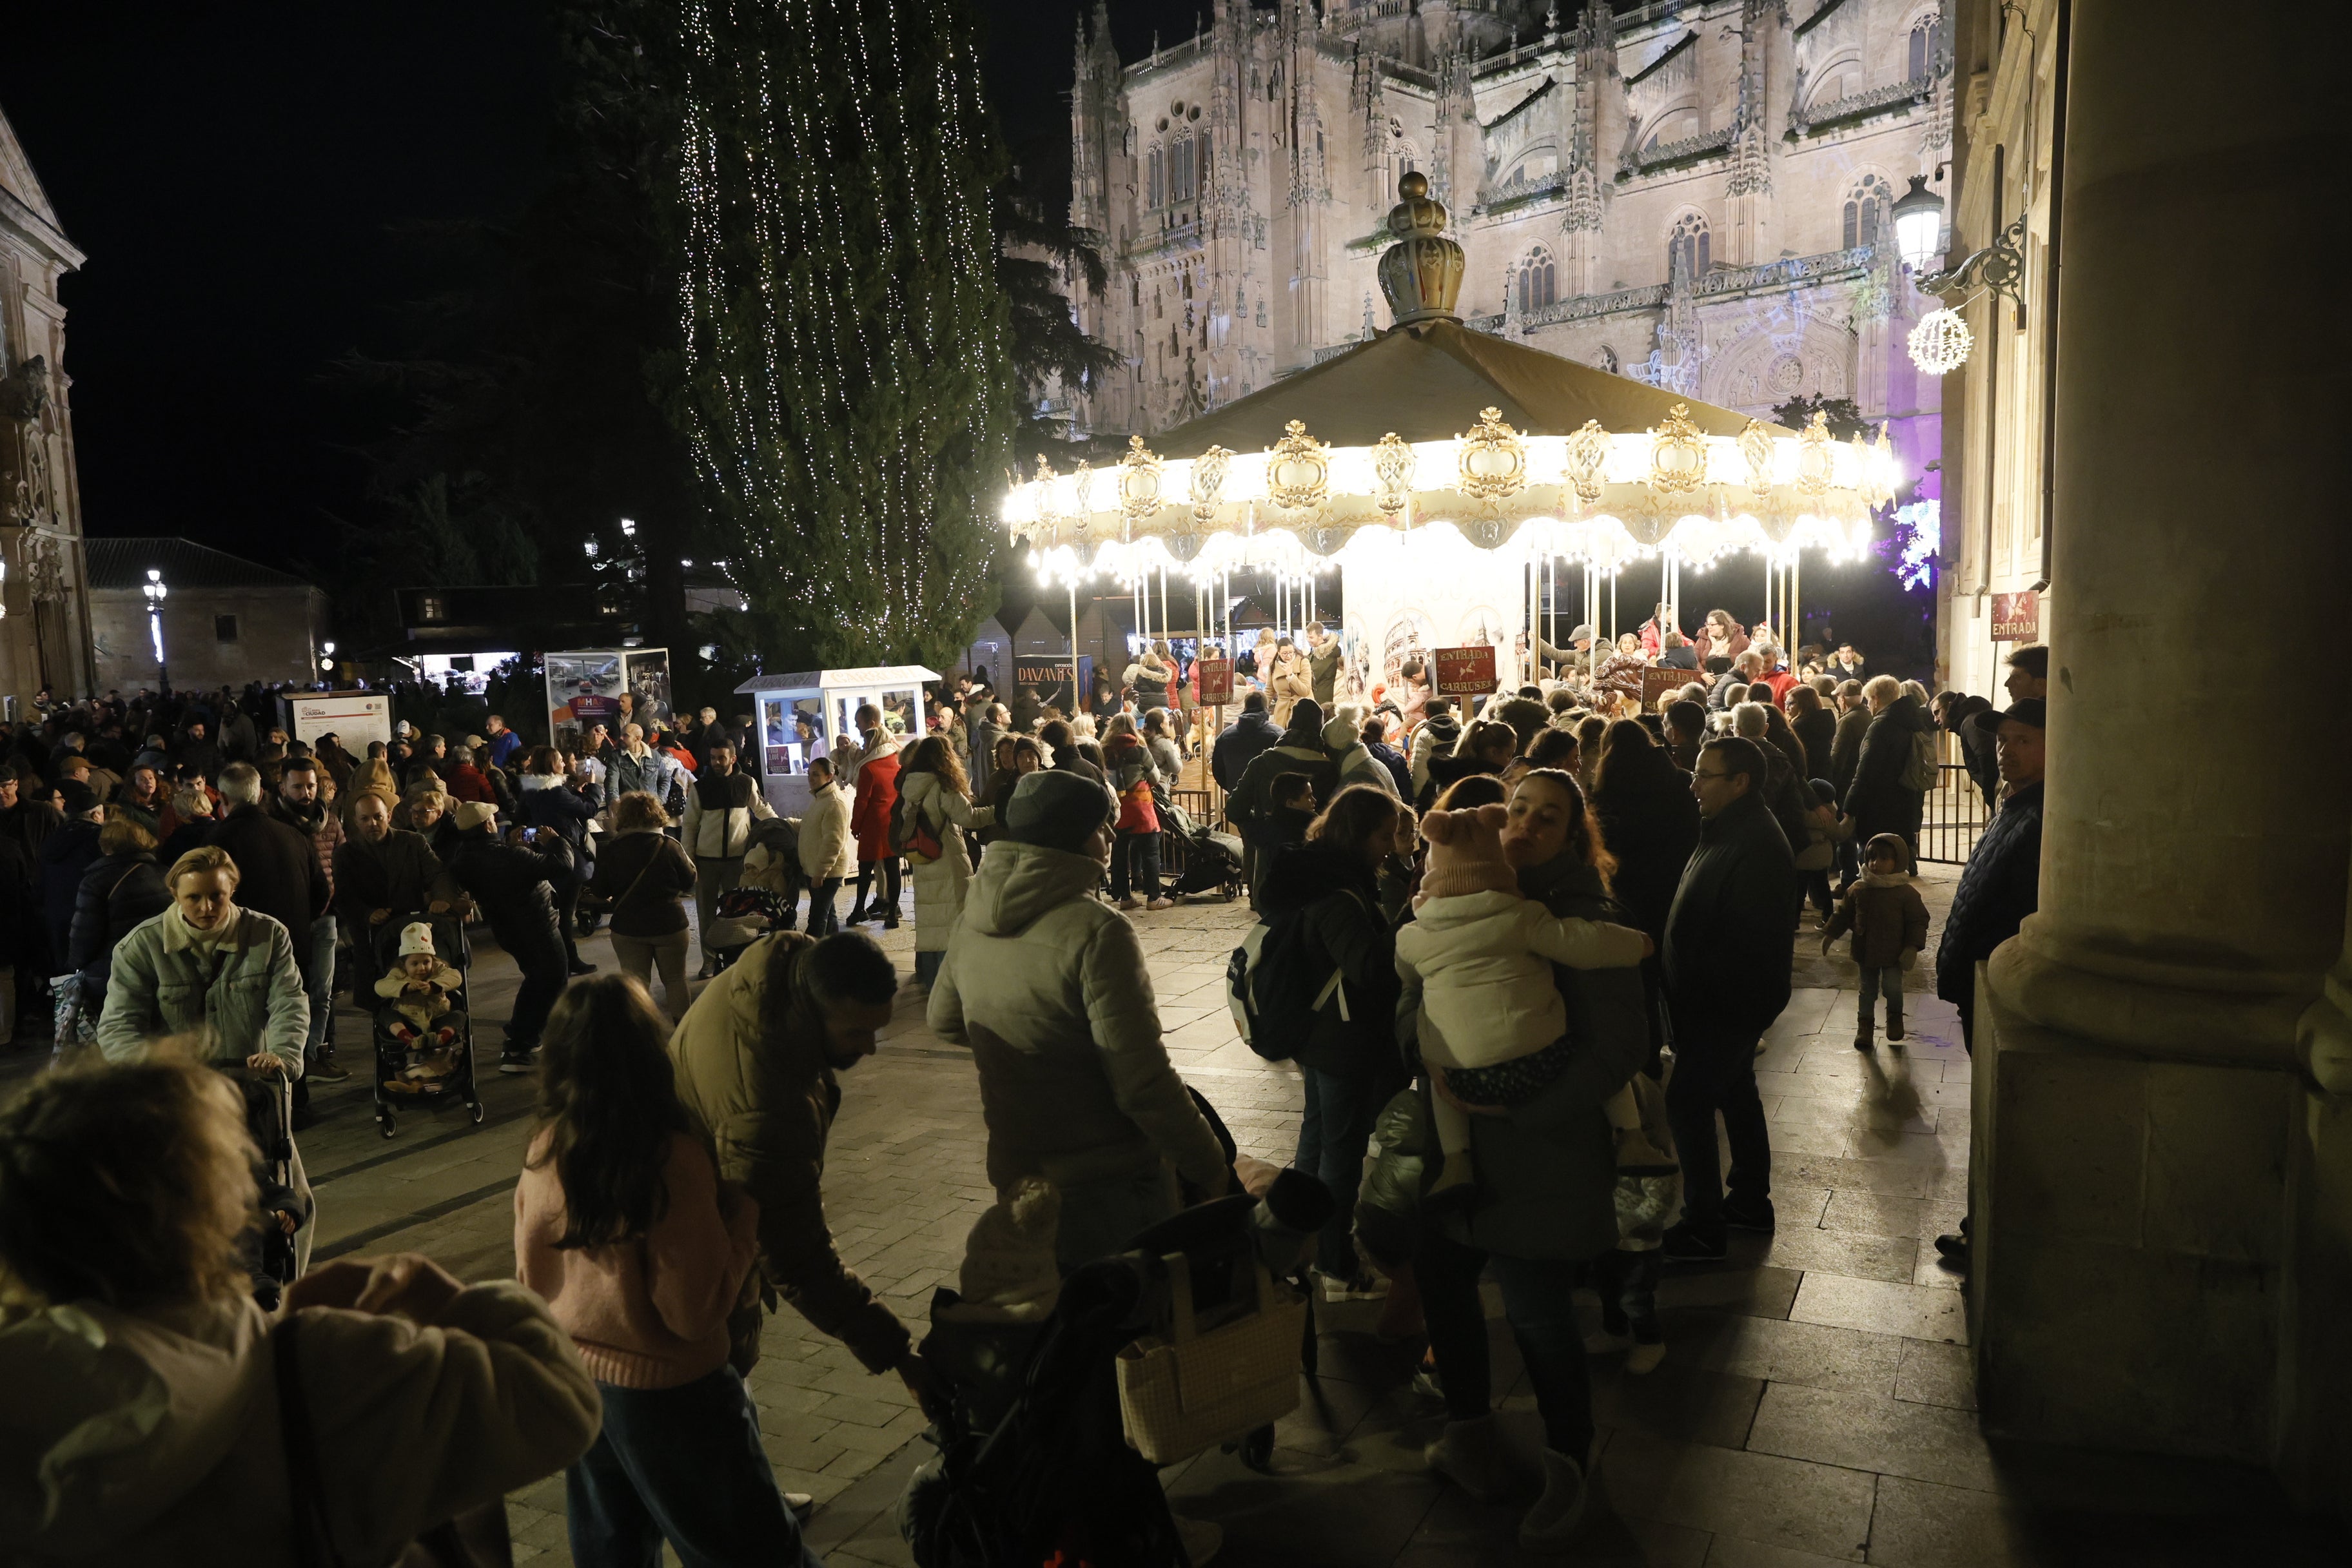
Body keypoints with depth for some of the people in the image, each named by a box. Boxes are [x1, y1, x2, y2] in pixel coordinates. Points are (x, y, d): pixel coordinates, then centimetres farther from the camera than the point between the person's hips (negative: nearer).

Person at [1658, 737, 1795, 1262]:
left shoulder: (1757, 847, -25)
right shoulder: (1729, 830, 9)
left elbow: (1748, 941, -29)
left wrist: (1699, 993, -24)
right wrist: (1682, 987, 11)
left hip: (1729, 1002, -11)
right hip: (1719, 998, 11)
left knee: (1688, 1100, -6)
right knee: (1735, 1092, 20)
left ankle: (1702, 1226, 4)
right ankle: (1751, 1200, 35)